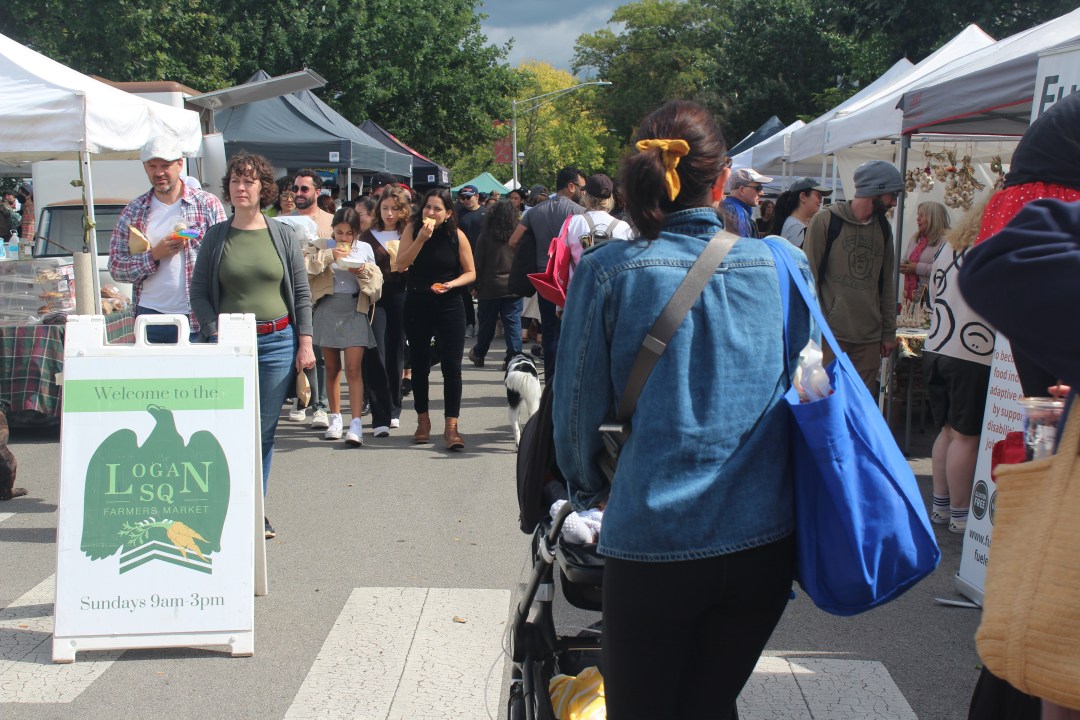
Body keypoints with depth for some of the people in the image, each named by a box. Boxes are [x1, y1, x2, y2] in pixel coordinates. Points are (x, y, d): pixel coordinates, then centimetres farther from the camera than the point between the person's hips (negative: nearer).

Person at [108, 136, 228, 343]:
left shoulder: (208, 204, 3)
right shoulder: (133, 211, 9)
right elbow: (115, 267, 6)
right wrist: (154, 255, -11)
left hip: (198, 319, -2)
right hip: (149, 316, 2)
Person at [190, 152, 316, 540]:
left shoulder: (284, 235, 6)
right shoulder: (215, 236, 5)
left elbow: (302, 293, 7)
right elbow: (199, 292, 6)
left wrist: (305, 343, 1)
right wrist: (215, 335, -6)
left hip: (277, 342, 1)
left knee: (264, 431, 5)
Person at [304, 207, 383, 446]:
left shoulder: (365, 248, 8)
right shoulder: (322, 246, 5)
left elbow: (377, 280, 10)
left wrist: (364, 271, -9)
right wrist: (328, 256, -17)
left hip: (354, 310, -1)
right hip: (327, 308, 1)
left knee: (353, 369, -10)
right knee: (332, 368, 11)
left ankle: (356, 424, -16)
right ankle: (335, 418, 24)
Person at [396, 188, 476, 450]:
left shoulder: (457, 236, -5)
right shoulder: (412, 229, -2)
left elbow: (470, 273, 1)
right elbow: (401, 264, -12)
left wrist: (451, 284, -18)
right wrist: (422, 237, -21)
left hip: (449, 307, -2)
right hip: (417, 307, 2)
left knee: (452, 367, -8)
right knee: (419, 365, 11)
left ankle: (451, 426, -3)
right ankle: (423, 421, 26)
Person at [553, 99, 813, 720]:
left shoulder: (609, 271, -8)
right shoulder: (784, 266, -1)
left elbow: (579, 406, -1)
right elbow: (805, 388, 12)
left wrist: (592, 488, 17)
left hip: (651, 539, -2)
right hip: (763, 539, 3)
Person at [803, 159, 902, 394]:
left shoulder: (883, 227, 14)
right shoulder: (826, 220, -4)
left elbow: (887, 284, 18)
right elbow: (809, 278, -5)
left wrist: (889, 332, 15)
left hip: (869, 338, 5)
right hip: (831, 334, -5)